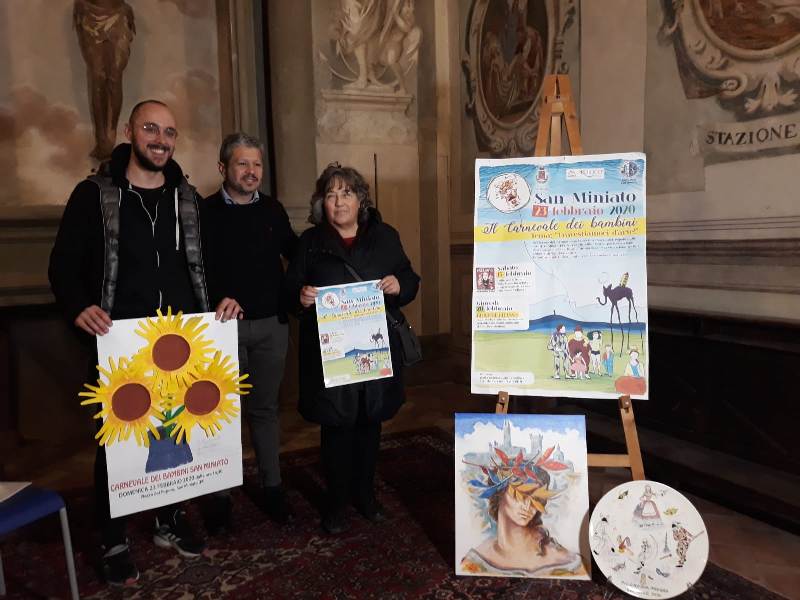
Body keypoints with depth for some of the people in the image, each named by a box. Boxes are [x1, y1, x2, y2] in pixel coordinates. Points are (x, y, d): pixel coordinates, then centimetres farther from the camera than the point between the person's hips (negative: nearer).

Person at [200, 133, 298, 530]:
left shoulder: (273, 209, 8)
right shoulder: (204, 211, -4)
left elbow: (294, 252, 16)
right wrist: (221, 299, -27)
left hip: (271, 324, 3)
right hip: (225, 325, -3)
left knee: (265, 408, 13)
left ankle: (270, 487, 26)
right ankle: (219, 496, 22)